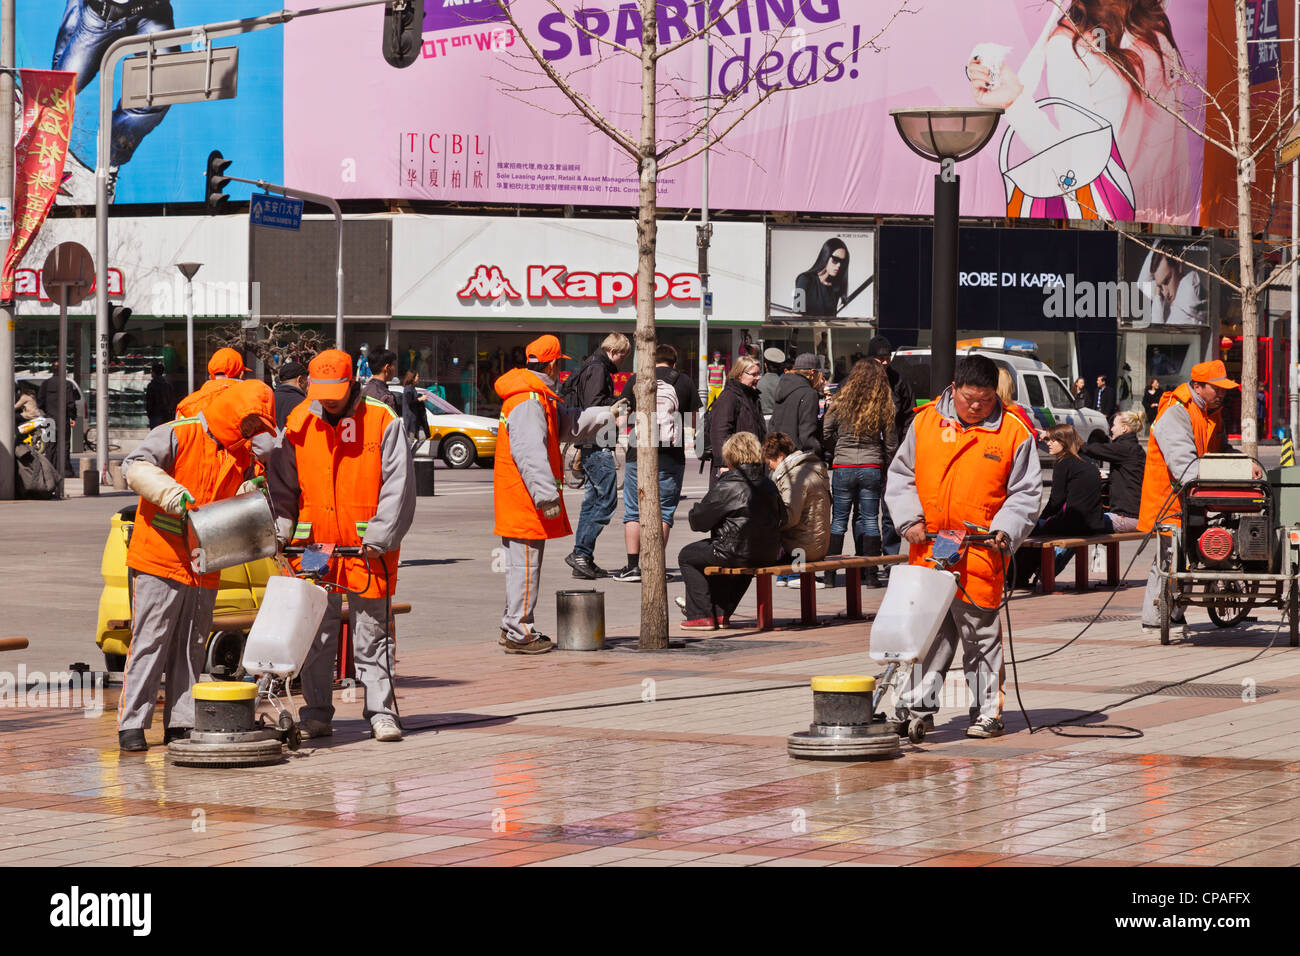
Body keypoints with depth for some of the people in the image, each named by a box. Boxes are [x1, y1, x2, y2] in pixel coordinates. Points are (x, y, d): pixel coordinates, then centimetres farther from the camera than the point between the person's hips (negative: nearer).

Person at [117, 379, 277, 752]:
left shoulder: (241, 455, 14)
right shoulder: (177, 435, -6)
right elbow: (135, 467, -16)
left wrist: (250, 492, -8)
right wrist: (172, 493, -29)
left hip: (203, 569, 6)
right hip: (158, 562, -6)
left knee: (191, 649, 7)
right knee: (149, 643, -5)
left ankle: (181, 724, 13)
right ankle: (132, 724, -2)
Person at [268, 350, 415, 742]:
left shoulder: (382, 421, -5)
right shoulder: (299, 424, 5)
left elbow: (398, 486, -6)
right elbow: (282, 487, 11)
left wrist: (378, 539, -13)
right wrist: (279, 532, -3)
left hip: (367, 549, -3)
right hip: (314, 547, 3)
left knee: (372, 635, 2)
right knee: (315, 636, 6)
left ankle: (381, 713, 8)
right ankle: (317, 713, 15)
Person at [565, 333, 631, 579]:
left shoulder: (593, 367, 20)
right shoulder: (597, 369, -11)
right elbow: (595, 405, -21)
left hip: (590, 446, 11)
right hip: (598, 445, -11)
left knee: (592, 500, 11)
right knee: (607, 500, -10)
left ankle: (583, 559, 12)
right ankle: (581, 553, -12)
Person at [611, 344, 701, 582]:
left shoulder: (636, 380, 4)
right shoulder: (685, 382, 4)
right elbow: (693, 423, 11)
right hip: (672, 455, 0)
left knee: (634, 512, 7)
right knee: (663, 512, 5)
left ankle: (632, 566, 2)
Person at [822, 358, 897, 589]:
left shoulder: (840, 401, -3)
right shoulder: (885, 407, -1)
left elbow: (825, 435, -1)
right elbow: (891, 444, 3)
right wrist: (888, 472, 15)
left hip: (843, 467, 0)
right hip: (872, 468, 0)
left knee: (839, 521, 7)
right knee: (870, 521, 6)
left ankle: (830, 575, 6)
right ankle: (871, 574, 6)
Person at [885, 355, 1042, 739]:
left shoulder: (1015, 433, -1)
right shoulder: (925, 422, 6)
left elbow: (1025, 493, 3)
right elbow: (900, 476, 13)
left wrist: (1004, 531, -11)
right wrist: (909, 519, 0)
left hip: (980, 553, -3)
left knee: (981, 633, 1)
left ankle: (987, 712, 9)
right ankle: (917, 707, 14)